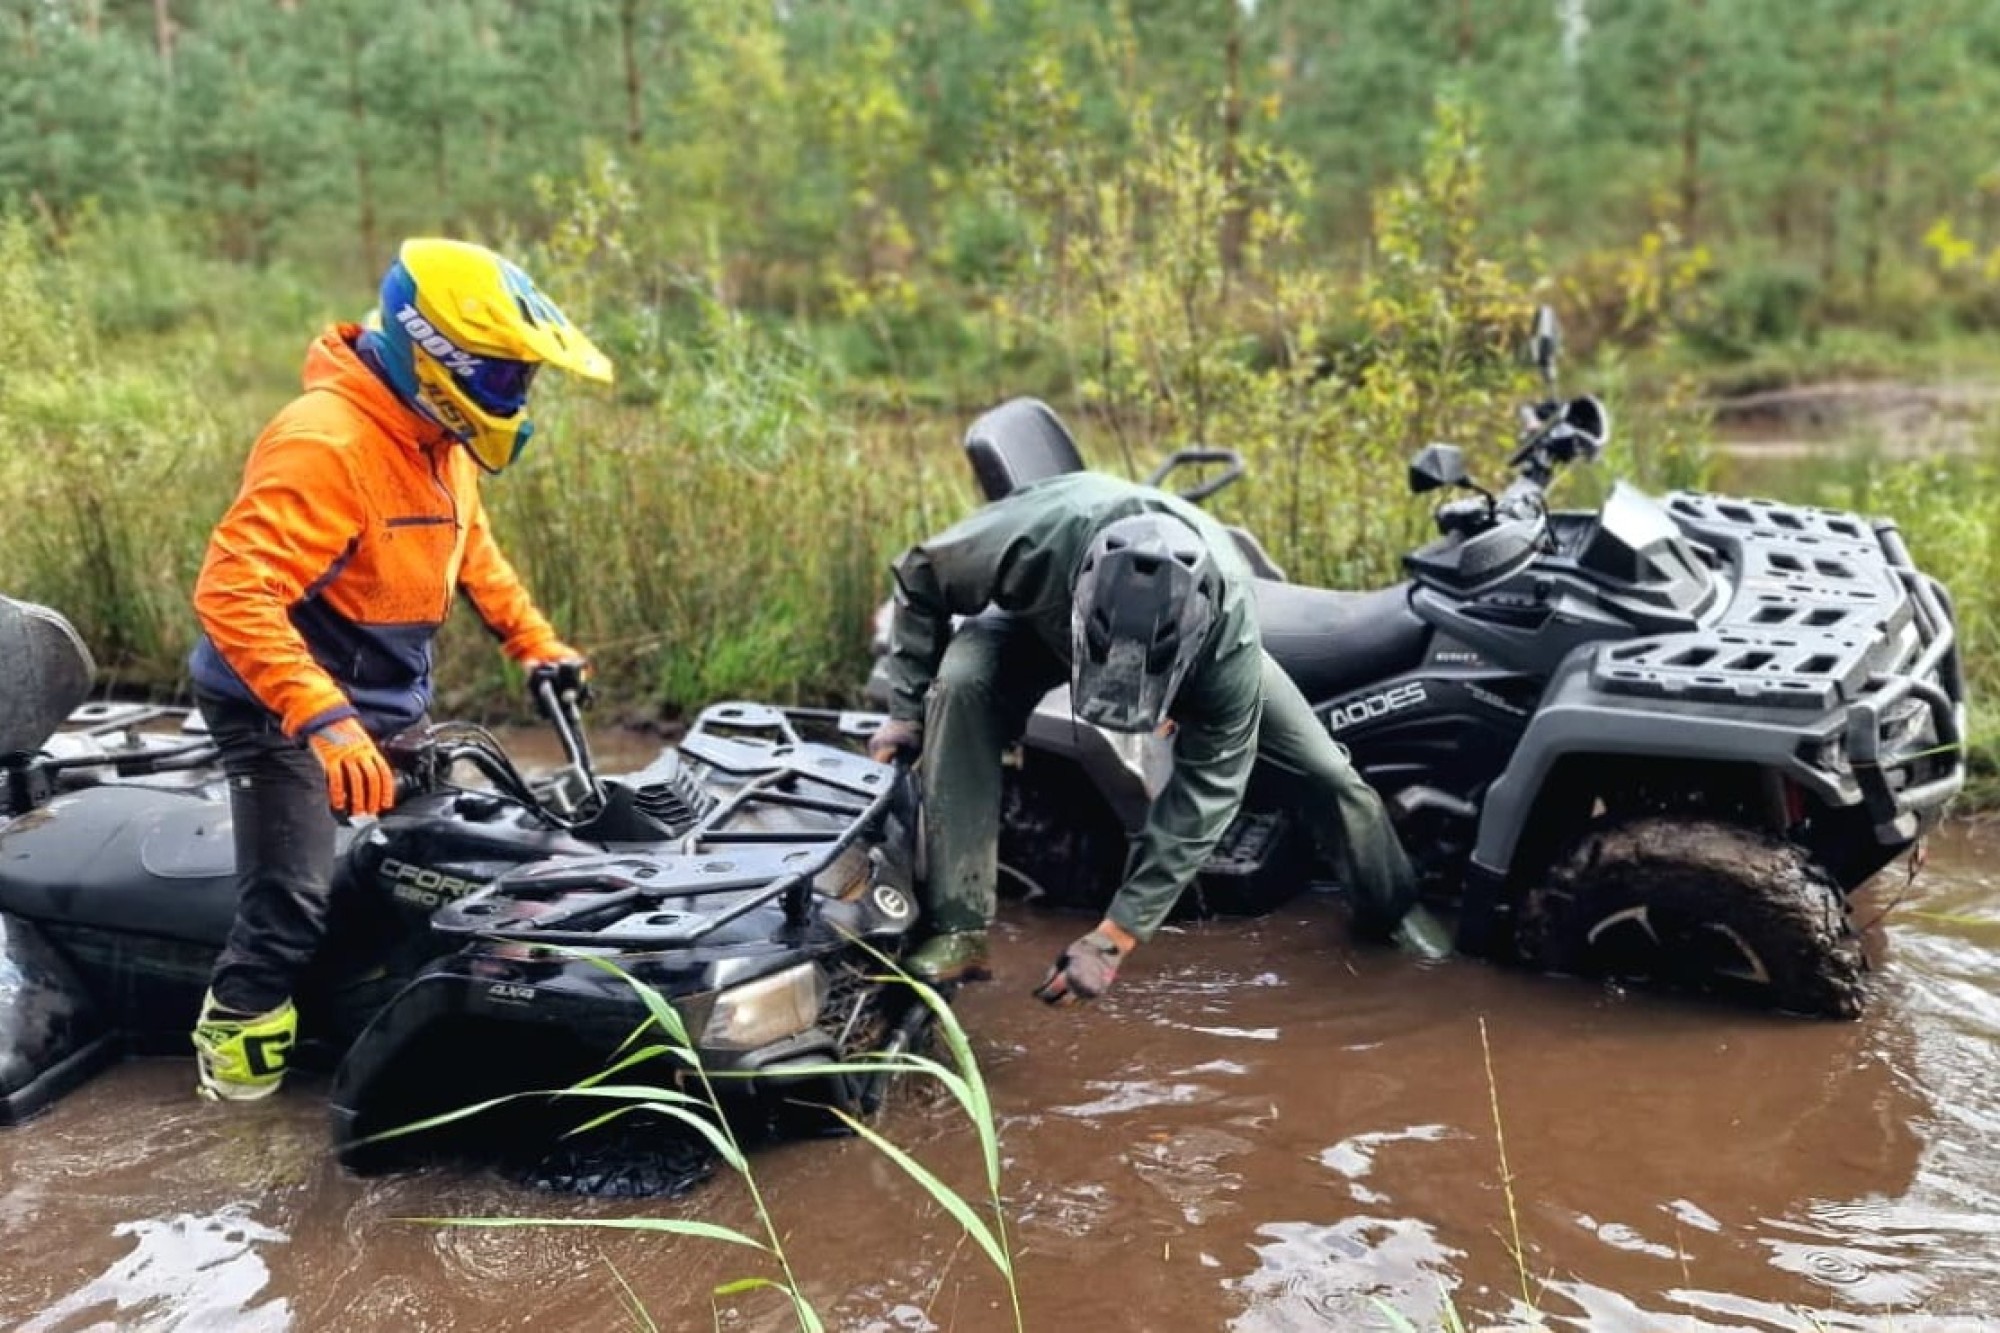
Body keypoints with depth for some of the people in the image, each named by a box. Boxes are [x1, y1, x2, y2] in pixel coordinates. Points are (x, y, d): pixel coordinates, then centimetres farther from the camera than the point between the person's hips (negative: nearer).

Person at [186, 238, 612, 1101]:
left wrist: (534, 644, 12)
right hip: (285, 713, -9)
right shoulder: (324, 444, -28)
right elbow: (233, 592, -36)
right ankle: (235, 1029, 16)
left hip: (387, 705, 9)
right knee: (292, 905, -10)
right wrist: (323, 720, -45)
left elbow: (469, 548, 19)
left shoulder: (436, 438, 2)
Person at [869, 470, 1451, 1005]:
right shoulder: (1031, 541, -46)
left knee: (1326, 769, -6)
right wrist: (908, 712, -19)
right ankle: (959, 933, -28)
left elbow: (1208, 786, -35)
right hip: (1041, 619, 0)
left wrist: (1115, 937, -36)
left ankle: (1393, 911, 27)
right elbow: (919, 580, -22)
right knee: (960, 687, -34)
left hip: (1183, 630, 0)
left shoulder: (1228, 624, -43)